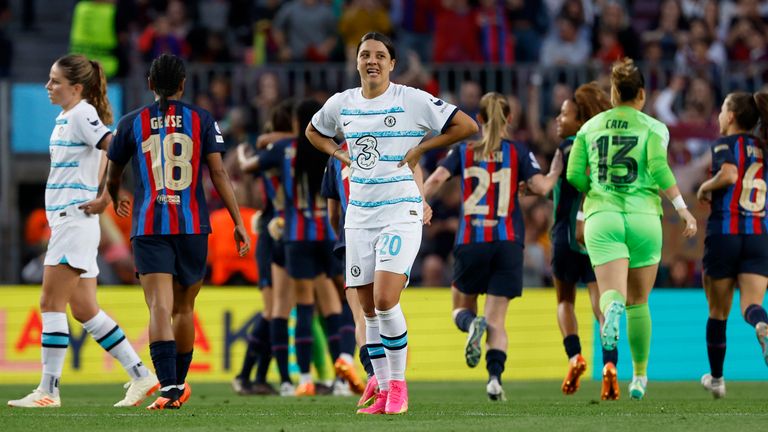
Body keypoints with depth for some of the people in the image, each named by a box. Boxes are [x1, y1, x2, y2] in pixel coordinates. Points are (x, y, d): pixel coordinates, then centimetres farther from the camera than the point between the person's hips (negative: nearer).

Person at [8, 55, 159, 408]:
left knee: (51, 303, -9)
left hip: (75, 218, -10)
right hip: (64, 219, 10)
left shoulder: (82, 115, -12)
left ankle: (48, 389, -7)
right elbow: (98, 158, 29)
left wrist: (104, 200, -18)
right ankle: (141, 376, 13)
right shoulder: (66, 117, 17)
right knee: (84, 310, 10)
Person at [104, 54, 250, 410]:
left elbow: (112, 176, 18)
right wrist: (238, 223, 0)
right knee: (184, 307, 17)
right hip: (192, 227, 1)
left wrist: (116, 201, 41)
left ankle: (168, 386, -29)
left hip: (148, 227, -1)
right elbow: (218, 173, -3)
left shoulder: (132, 123, 5)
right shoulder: (202, 120, 4)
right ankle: (179, 384, 30)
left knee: (160, 306, -12)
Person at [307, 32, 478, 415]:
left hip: (401, 213, -5)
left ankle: (398, 384, -3)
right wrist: (340, 154, 10)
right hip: (359, 214, 5)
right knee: (368, 309, 5)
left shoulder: (412, 100, -6)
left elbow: (466, 126, -6)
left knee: (385, 300, -18)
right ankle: (384, 392, 13)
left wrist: (420, 148, -7)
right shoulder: (341, 104, 9)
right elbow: (314, 132, 28)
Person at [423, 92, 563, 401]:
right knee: (497, 321, 3)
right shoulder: (518, 152, 3)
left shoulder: (463, 151, 7)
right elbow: (541, 187, -7)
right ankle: (495, 377, -19)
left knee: (462, 309, 17)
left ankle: (472, 324, -19)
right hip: (508, 244, 0)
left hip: (470, 242, 0)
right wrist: (555, 172, 12)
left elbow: (436, 180, -7)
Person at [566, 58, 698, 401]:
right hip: (643, 217, 0)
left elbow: (574, 175, 4)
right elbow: (658, 166, -14)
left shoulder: (590, 127, 10)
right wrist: (682, 208, -11)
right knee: (638, 302, 15)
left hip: (601, 217, 0)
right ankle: (639, 377, 20)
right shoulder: (653, 127, 3)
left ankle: (613, 308, -50)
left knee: (612, 294, -12)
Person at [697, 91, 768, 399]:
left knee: (718, 312, 11)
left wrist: (706, 188, -5)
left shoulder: (725, 144, -4)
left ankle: (716, 378, 24)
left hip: (724, 233, -3)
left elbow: (729, 174, -24)